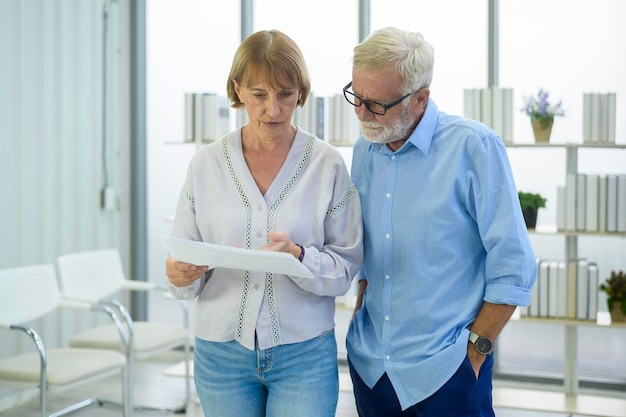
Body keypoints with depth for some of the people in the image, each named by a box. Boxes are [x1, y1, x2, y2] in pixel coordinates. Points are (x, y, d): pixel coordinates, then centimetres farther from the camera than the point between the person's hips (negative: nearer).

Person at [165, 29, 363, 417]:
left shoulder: (328, 164, -4)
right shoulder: (205, 164, 0)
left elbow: (345, 265, -4)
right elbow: (181, 263, 3)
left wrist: (298, 255, -23)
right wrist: (181, 275, -19)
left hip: (304, 355, -1)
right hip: (222, 352, 2)